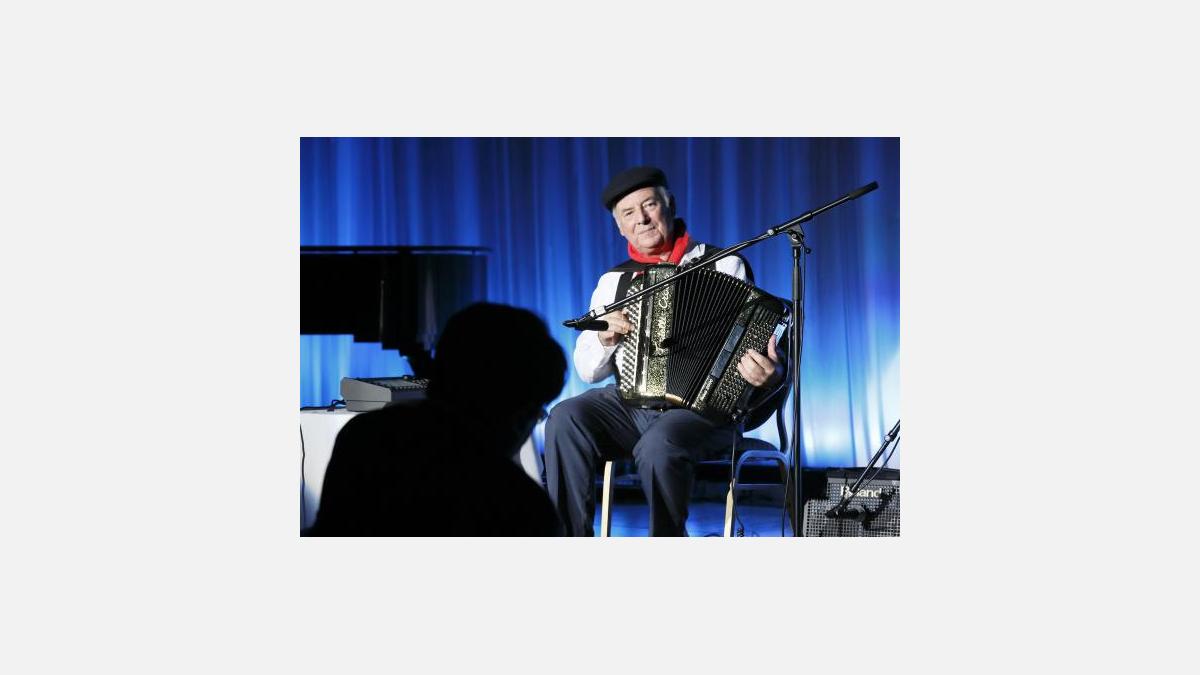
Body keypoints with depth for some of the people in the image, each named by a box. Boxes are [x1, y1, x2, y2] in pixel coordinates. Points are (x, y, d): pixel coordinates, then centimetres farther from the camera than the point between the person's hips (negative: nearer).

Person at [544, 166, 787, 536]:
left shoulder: (723, 266, 4)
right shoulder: (613, 281, 16)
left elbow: (756, 346, 0)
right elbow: (588, 370, 16)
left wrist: (768, 375, -24)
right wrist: (605, 337, -7)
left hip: (704, 407, -4)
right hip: (630, 404, 4)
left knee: (658, 446, -35)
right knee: (565, 419, -25)